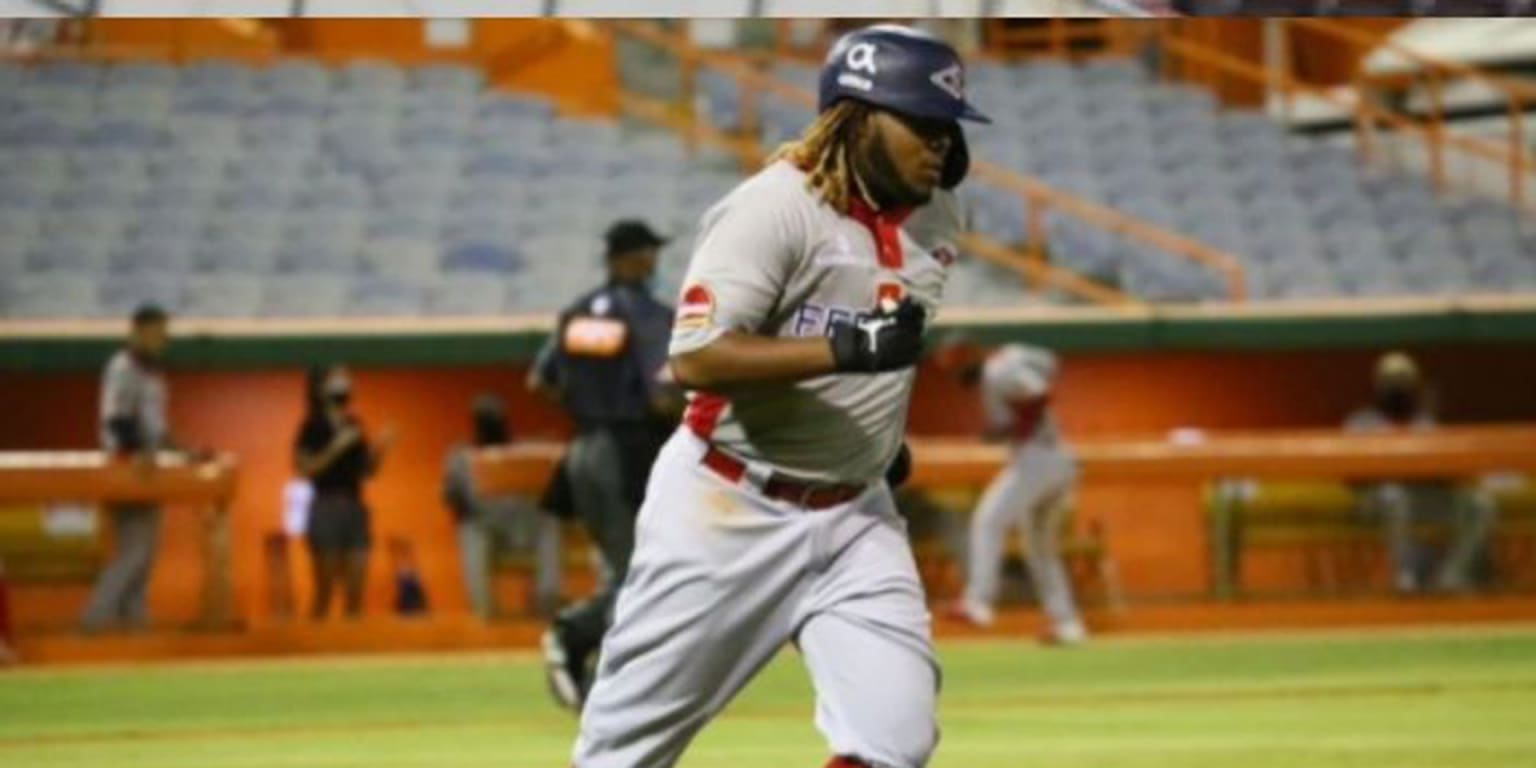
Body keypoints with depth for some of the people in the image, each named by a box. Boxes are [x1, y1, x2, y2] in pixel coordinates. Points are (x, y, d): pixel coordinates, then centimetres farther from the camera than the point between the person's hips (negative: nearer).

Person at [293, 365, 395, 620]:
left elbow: (367, 471, 17)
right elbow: (304, 468, -13)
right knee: (325, 589, -6)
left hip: (355, 508, 6)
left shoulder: (353, 427, 14)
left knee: (356, 590, 1)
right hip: (326, 509, -6)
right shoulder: (314, 426, -5)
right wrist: (336, 448, -18)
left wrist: (380, 449, 0)